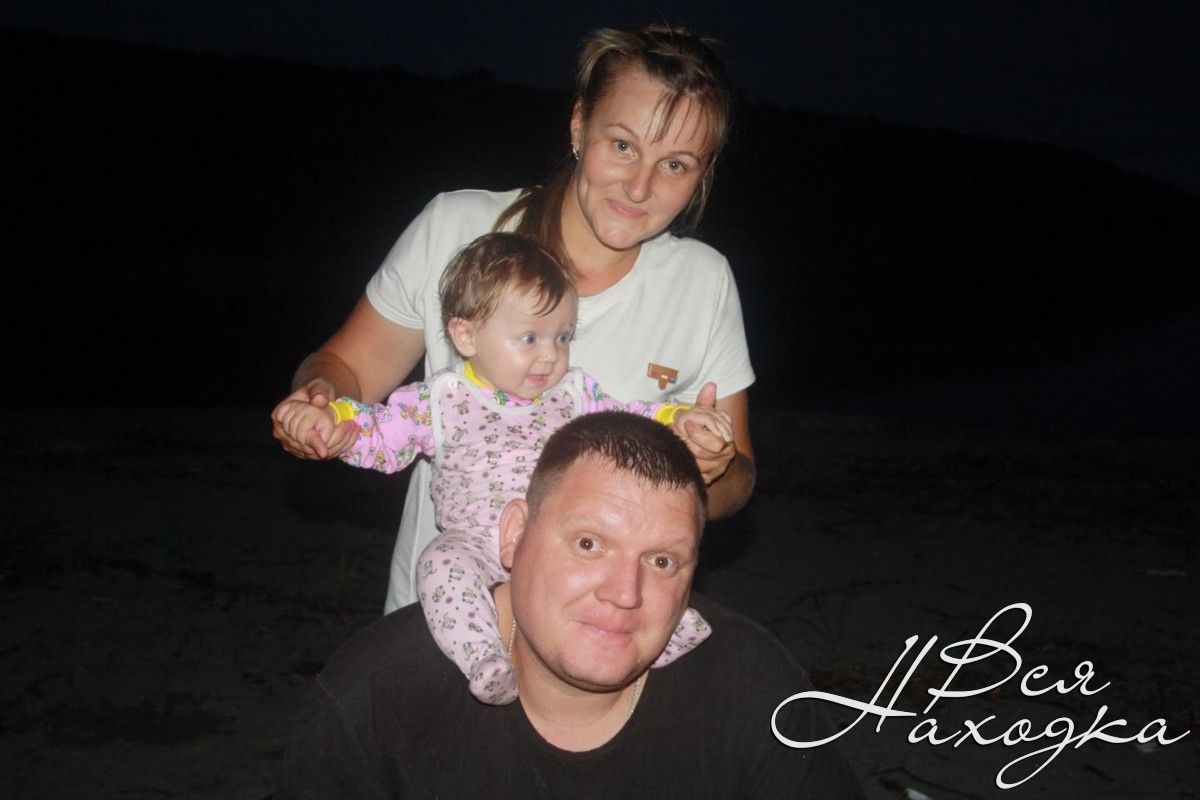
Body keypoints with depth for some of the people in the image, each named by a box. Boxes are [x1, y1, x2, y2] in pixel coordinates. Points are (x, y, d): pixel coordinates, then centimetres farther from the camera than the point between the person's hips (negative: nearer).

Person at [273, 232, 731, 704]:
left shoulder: (575, 393, 9)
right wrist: (331, 418, -15)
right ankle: (484, 662, -40)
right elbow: (380, 436, 3)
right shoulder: (441, 400, 0)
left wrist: (676, 418, 0)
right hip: (475, 547, -2)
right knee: (443, 562, -33)